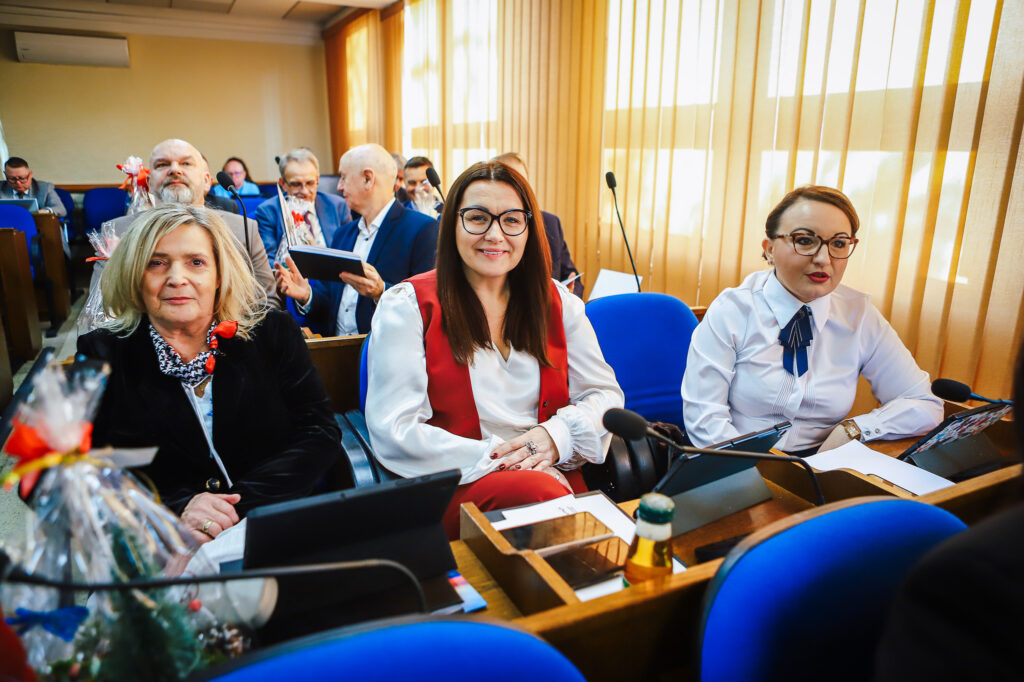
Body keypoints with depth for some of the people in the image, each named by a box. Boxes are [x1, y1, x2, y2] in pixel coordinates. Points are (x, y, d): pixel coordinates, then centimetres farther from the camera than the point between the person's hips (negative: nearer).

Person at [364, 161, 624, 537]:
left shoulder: (557, 302, 11)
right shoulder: (407, 305, -1)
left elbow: (605, 394, 12)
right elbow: (393, 431, -7)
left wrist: (557, 435, -10)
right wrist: (494, 459, -16)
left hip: (554, 473, 4)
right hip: (454, 486, -3)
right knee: (536, 491, -35)